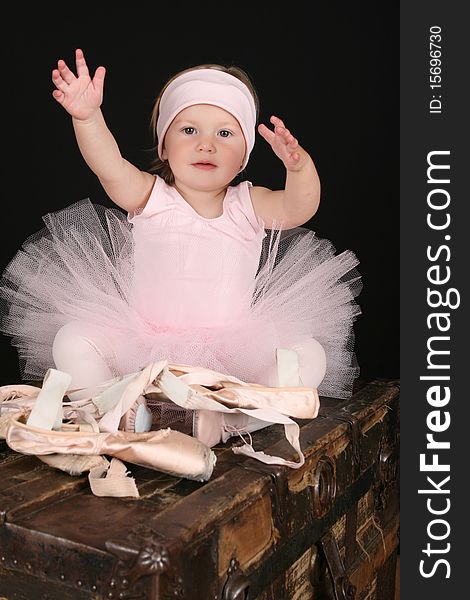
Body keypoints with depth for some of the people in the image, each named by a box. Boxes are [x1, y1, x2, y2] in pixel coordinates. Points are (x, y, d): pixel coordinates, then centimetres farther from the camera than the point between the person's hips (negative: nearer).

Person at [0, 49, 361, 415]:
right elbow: (110, 167, -18)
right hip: (142, 349, 0)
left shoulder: (249, 204, 2)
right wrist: (87, 117, -37)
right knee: (71, 340, -18)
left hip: (232, 353, 1)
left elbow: (299, 208, -16)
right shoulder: (151, 196, 1)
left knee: (310, 355, -19)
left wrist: (299, 165, -37)